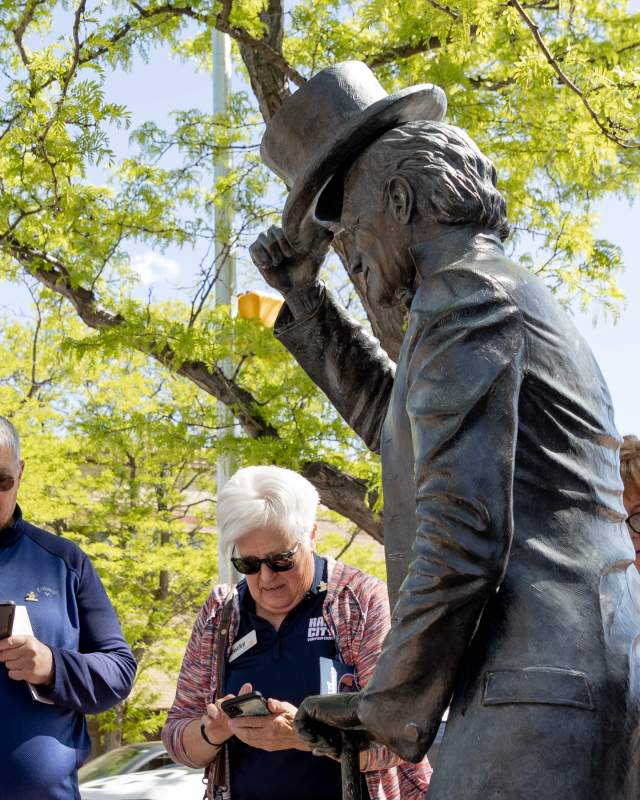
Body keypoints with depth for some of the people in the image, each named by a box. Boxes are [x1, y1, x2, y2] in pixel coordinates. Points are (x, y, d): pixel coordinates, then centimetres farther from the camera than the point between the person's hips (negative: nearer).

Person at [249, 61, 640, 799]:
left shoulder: (468, 301, -8)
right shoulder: (504, 298, 24)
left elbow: (462, 533, -17)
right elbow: (395, 420, 41)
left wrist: (394, 707, -8)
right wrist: (304, 302, 34)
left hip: (538, 690, -10)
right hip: (546, 679, 10)